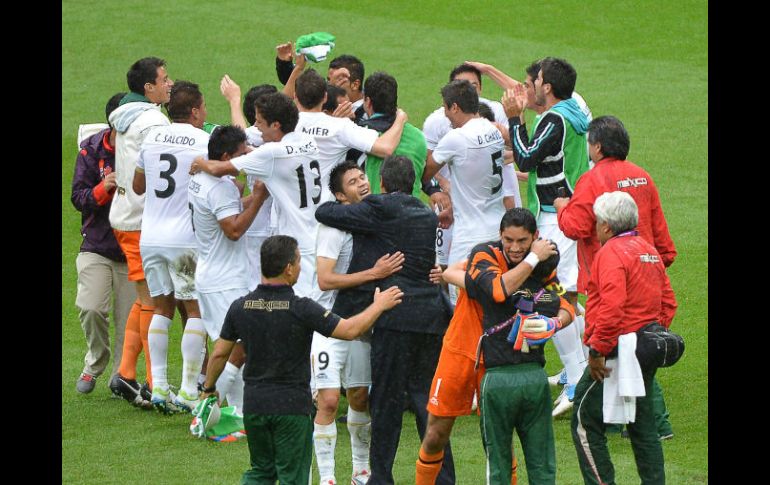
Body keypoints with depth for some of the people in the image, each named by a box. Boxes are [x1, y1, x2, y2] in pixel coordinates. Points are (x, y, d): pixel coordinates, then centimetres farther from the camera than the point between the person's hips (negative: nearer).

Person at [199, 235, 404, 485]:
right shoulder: (301, 309, -15)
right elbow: (350, 330, -13)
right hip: (292, 406, -4)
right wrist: (379, 305, 3)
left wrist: (208, 388, 25)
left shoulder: (240, 307, -1)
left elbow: (219, 354, 7)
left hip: (254, 403, 4)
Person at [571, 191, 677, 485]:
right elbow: (669, 301, 17)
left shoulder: (611, 253, -14)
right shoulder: (649, 251, 14)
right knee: (643, 426, 15)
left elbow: (611, 307, -24)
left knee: (585, 422, -2)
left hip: (619, 351, -9)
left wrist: (597, 350, -20)